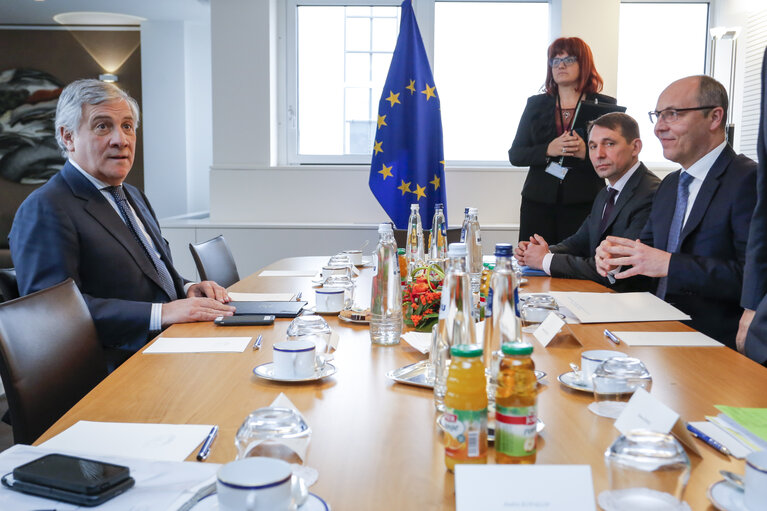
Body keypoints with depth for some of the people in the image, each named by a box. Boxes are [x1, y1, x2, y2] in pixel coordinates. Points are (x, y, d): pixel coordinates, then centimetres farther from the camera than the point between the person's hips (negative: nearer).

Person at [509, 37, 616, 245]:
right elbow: (515, 155, 6)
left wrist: (586, 153, -17)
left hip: (583, 205, -2)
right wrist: (548, 150, -11)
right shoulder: (536, 104, 12)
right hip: (538, 203, 2)